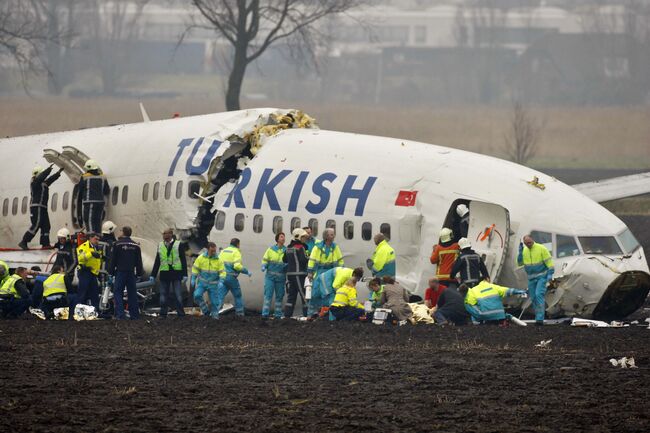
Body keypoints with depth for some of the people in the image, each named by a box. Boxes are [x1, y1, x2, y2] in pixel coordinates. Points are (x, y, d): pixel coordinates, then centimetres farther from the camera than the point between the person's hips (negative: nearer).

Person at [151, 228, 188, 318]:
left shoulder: (179, 245, 1)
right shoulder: (160, 246, 12)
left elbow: (183, 260, 0)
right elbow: (157, 262, 15)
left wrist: (185, 274, -6)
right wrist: (153, 275, 10)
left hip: (176, 273, -3)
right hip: (164, 273, 3)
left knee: (178, 296, -3)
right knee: (163, 296, 4)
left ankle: (181, 314, 2)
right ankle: (163, 314, 8)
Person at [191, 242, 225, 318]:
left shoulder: (218, 260, -6)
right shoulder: (201, 258, -5)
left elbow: (222, 272, -5)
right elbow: (195, 268, 4)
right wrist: (193, 279, 0)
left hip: (213, 284, 0)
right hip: (202, 282, 0)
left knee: (214, 301, 1)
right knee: (197, 295, -19)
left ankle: (214, 315, 18)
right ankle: (206, 311, -3)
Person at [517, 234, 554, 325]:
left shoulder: (541, 249, -11)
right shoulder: (524, 251, 5)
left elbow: (549, 262, -9)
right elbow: (519, 263, 5)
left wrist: (550, 274, -16)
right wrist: (520, 252, -6)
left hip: (542, 277, -6)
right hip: (531, 278, 6)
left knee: (539, 295, -19)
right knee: (533, 298, 8)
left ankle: (540, 319, -23)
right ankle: (538, 317, 19)